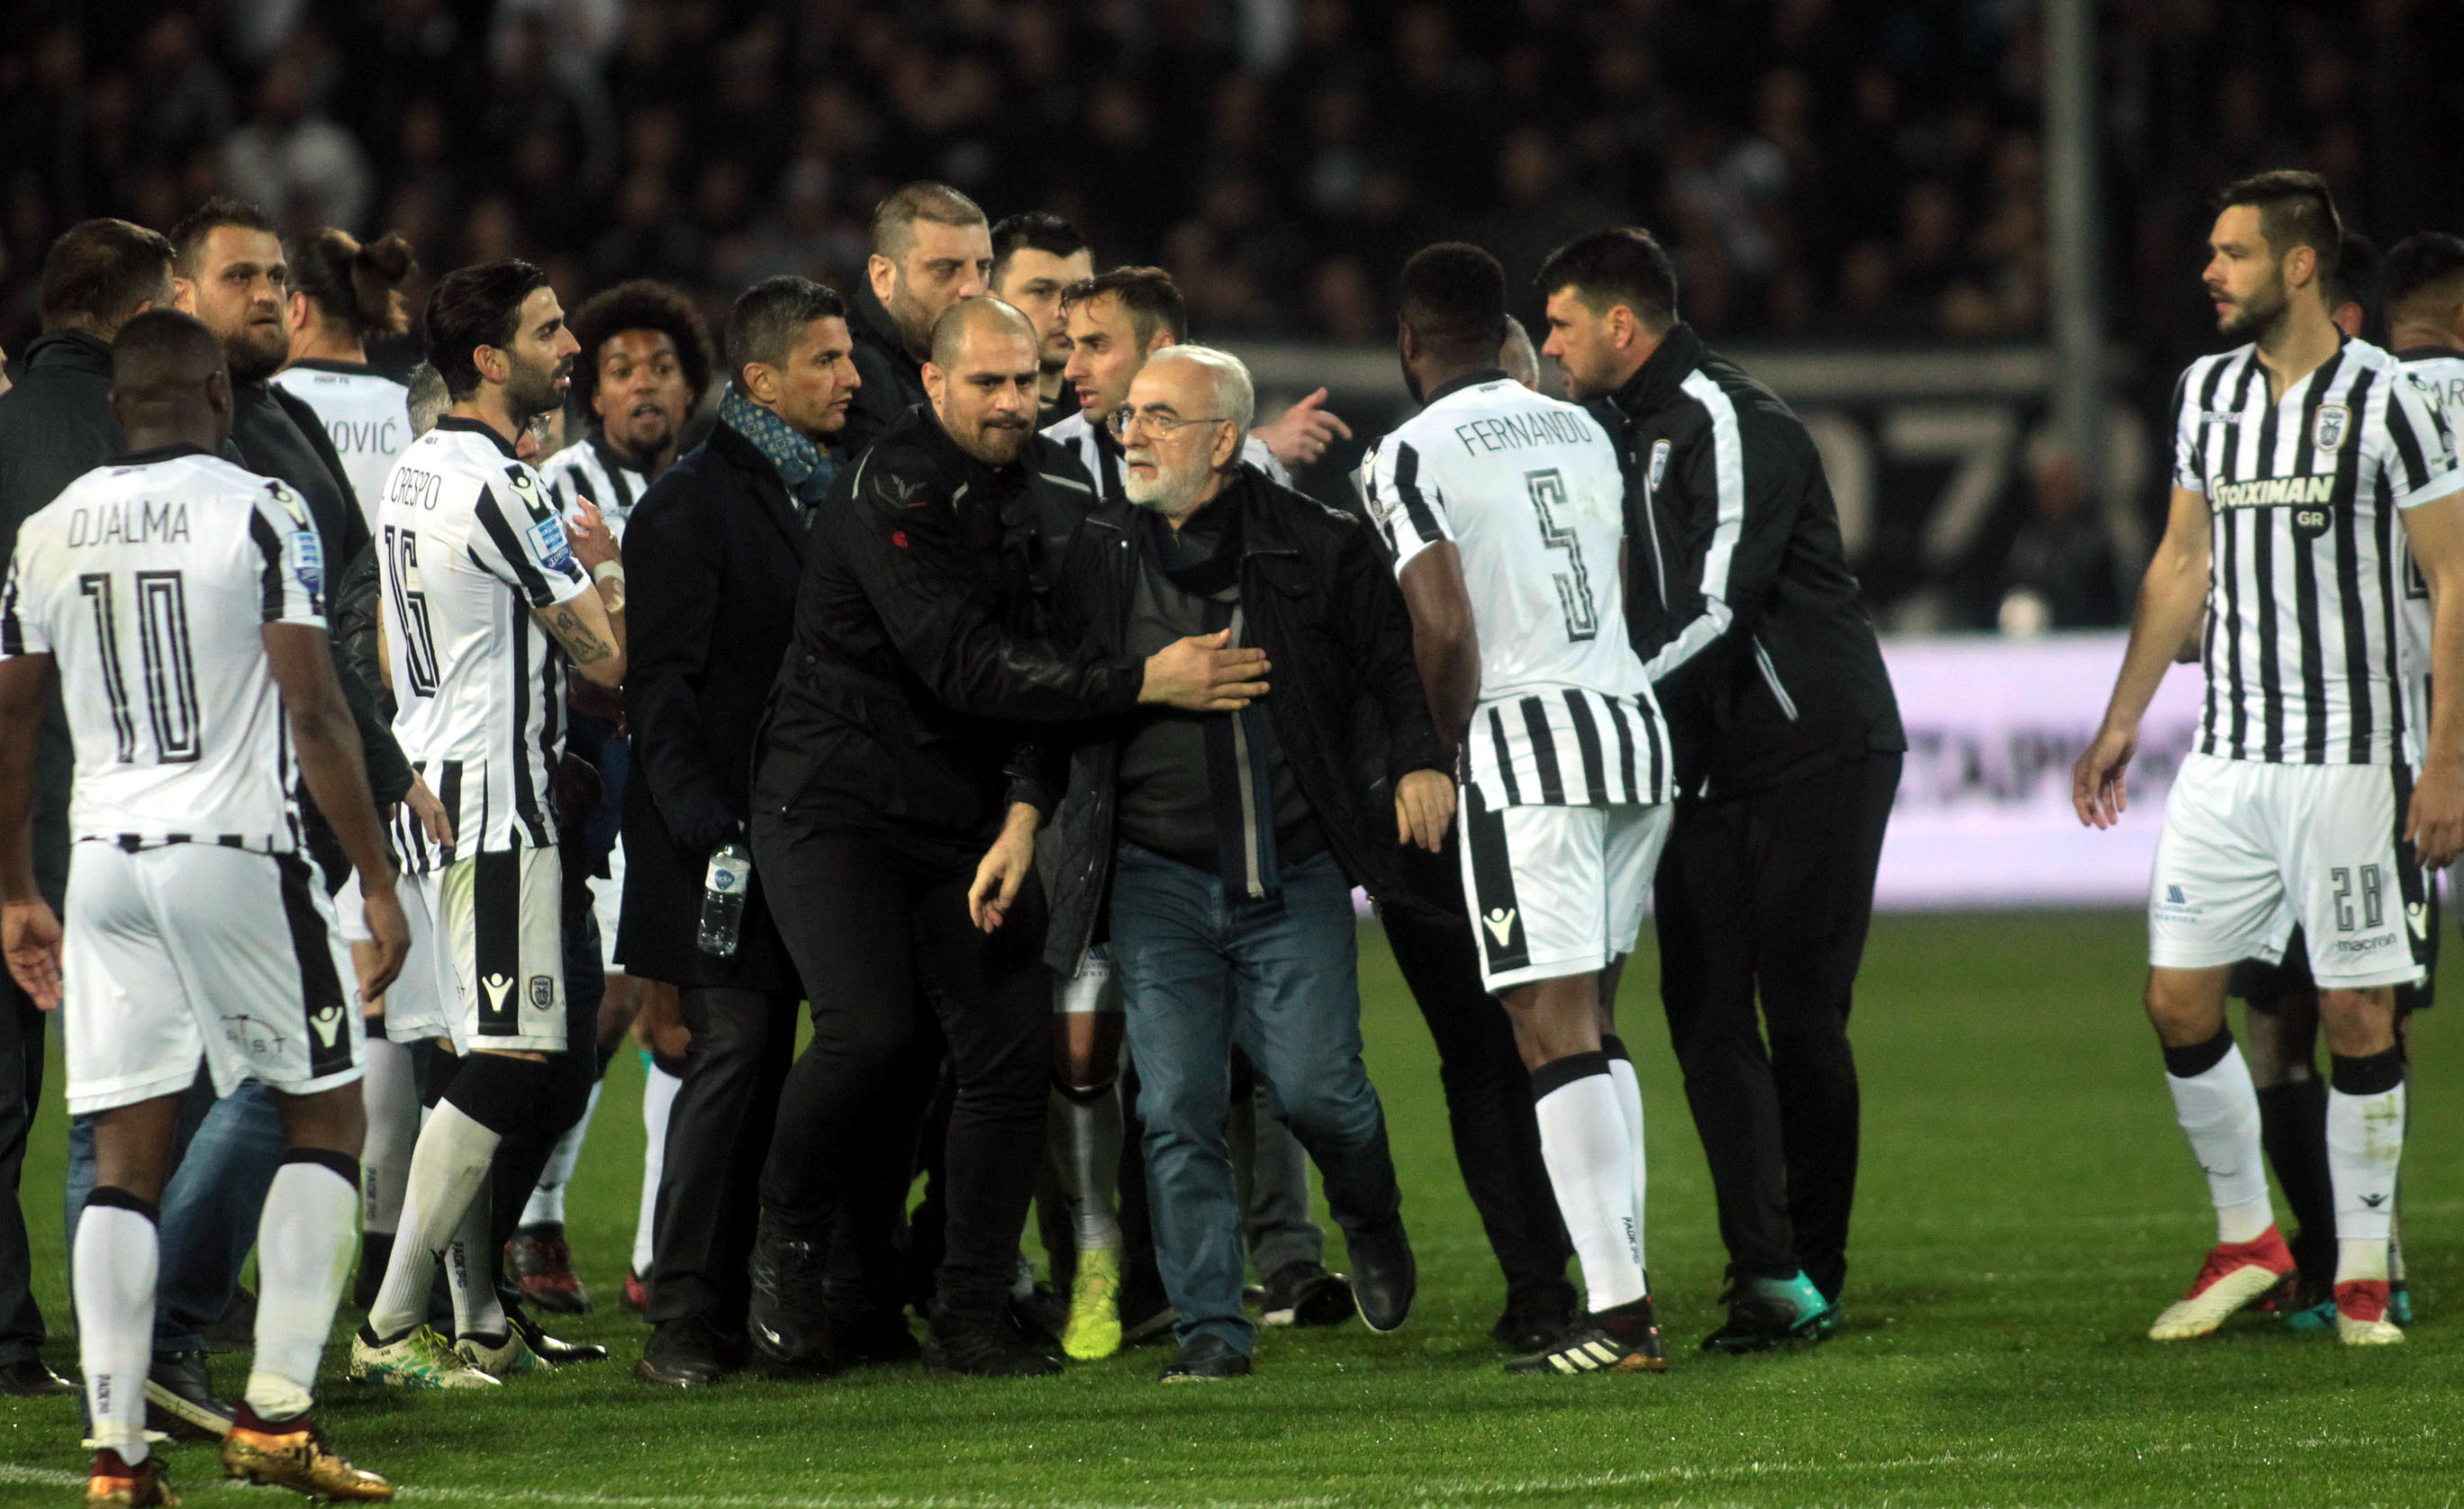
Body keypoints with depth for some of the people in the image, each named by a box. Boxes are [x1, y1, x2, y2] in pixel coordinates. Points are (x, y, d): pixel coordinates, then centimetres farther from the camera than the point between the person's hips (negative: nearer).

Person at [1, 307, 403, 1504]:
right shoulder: (259, 515, -7)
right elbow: (315, 714, -12)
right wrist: (377, 884, -8)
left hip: (107, 867, 4)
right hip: (235, 856, -4)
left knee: (125, 1159, 6)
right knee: (323, 1116, 10)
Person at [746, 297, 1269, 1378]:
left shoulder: (1046, 480, 6)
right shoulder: (890, 491, -18)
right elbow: (965, 667, -26)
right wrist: (1142, 683, -29)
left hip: (969, 814, 7)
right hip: (839, 803, -7)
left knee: (1010, 1049, -3)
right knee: (873, 1033, -21)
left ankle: (973, 1317, 5)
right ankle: (789, 1246, 3)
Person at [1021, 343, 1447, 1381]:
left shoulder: (1316, 547, -3)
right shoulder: (1097, 556, 4)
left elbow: (1394, 663, 7)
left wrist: (1421, 761, -6)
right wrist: (1025, 818, 7)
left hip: (1296, 870, -2)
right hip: (1158, 876, 2)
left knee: (1312, 1087, -7)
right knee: (1177, 1107, -4)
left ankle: (1371, 1219, 27)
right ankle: (1209, 1326, 4)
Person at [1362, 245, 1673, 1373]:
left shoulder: (1415, 455, -5)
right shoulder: (1583, 434, 17)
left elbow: (1444, 625, -14)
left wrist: (1451, 741, 2)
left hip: (1528, 734, -7)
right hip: (1634, 723, 7)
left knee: (1556, 1031, -8)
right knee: (1593, 1023, 15)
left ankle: (1618, 1311, -14)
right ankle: (1620, 1281, 11)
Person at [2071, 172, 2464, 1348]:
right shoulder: (2208, 394, 10)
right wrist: (2123, 720, 20)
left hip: (2349, 754, -6)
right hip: (2227, 755, 6)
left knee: (2358, 1009, -2)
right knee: (2177, 998, 2)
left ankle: (2362, 1271, 7)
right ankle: (2247, 1239, 17)